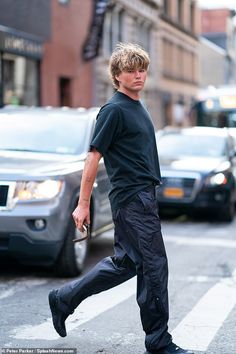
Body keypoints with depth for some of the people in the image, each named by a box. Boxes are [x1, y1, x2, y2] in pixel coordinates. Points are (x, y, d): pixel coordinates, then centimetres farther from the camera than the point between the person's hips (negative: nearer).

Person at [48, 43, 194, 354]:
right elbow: (93, 157, -12)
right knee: (154, 265, -4)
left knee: (125, 263, 16)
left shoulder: (138, 108, 17)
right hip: (131, 198, -9)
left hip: (144, 195, 9)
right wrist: (83, 204, -13)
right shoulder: (114, 110, -11)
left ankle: (64, 299, 26)